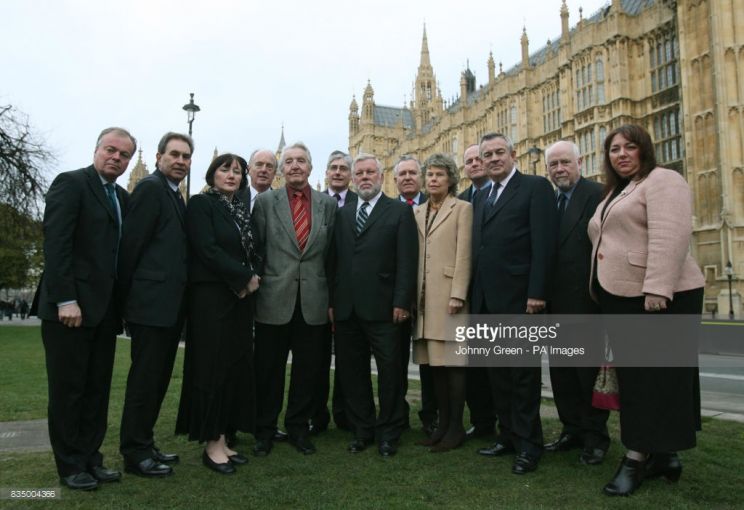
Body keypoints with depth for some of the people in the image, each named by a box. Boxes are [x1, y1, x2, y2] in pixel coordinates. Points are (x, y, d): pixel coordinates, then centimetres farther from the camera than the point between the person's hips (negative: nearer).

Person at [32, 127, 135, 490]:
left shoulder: (122, 197, 16)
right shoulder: (70, 183, -5)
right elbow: (55, 243, -14)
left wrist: (123, 303, 6)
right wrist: (66, 300, -19)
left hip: (104, 308, 7)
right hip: (71, 306, -6)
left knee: (97, 389, 11)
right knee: (68, 389, 4)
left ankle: (90, 459, 22)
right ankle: (70, 467, 17)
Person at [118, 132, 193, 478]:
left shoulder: (174, 195, 17)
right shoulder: (150, 187, -10)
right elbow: (131, 244, -14)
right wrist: (129, 294, -9)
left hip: (169, 305, 9)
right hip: (152, 303, -9)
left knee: (157, 378, 16)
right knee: (145, 379, 0)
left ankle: (144, 444, 28)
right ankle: (134, 453, 13)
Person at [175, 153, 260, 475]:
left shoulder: (243, 210, 16)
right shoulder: (201, 204, -3)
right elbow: (207, 250, -14)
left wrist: (250, 281, -5)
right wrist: (245, 277, -12)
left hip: (241, 298, 7)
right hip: (211, 298, -7)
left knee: (235, 367, 8)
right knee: (212, 367, -2)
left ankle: (223, 438, 18)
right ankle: (212, 444, 8)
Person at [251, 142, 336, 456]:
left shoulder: (328, 204, 7)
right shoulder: (265, 202, 3)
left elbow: (331, 254, 6)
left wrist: (332, 298, 4)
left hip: (314, 303, 2)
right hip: (274, 301, -1)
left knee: (308, 371, 10)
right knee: (269, 371, 9)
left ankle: (298, 428, 28)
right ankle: (264, 431, 26)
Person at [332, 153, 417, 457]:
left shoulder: (400, 211, 2)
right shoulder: (342, 214, 15)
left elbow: (407, 261, -5)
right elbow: (335, 259, 12)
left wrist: (401, 302, -12)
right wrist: (332, 301, 6)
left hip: (383, 308, -4)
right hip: (347, 309, 4)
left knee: (390, 372, 4)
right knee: (351, 372, 11)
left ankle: (388, 433, 20)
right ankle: (362, 430, 26)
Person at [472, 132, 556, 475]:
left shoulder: (535, 187, -3)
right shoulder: (482, 200, 19)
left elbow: (543, 243, -12)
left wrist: (537, 293, -18)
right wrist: (475, 297, 10)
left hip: (518, 298, -7)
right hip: (487, 300, 7)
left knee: (524, 374, 2)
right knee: (498, 374, 13)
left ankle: (528, 445, 14)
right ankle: (508, 435, 26)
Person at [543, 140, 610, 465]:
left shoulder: (597, 194, -8)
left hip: (586, 299, -6)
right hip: (557, 301, 7)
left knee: (590, 370, 5)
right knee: (561, 371, 13)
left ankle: (595, 437, 20)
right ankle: (572, 430, 27)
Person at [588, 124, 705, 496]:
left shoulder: (662, 181, -6)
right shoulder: (614, 193, 21)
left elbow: (669, 237, -20)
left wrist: (657, 289, -27)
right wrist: (605, 295, 20)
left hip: (657, 297, -9)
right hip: (621, 299, 9)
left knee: (657, 376, 0)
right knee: (633, 378, 10)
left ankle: (639, 457, 6)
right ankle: (661, 454, 21)